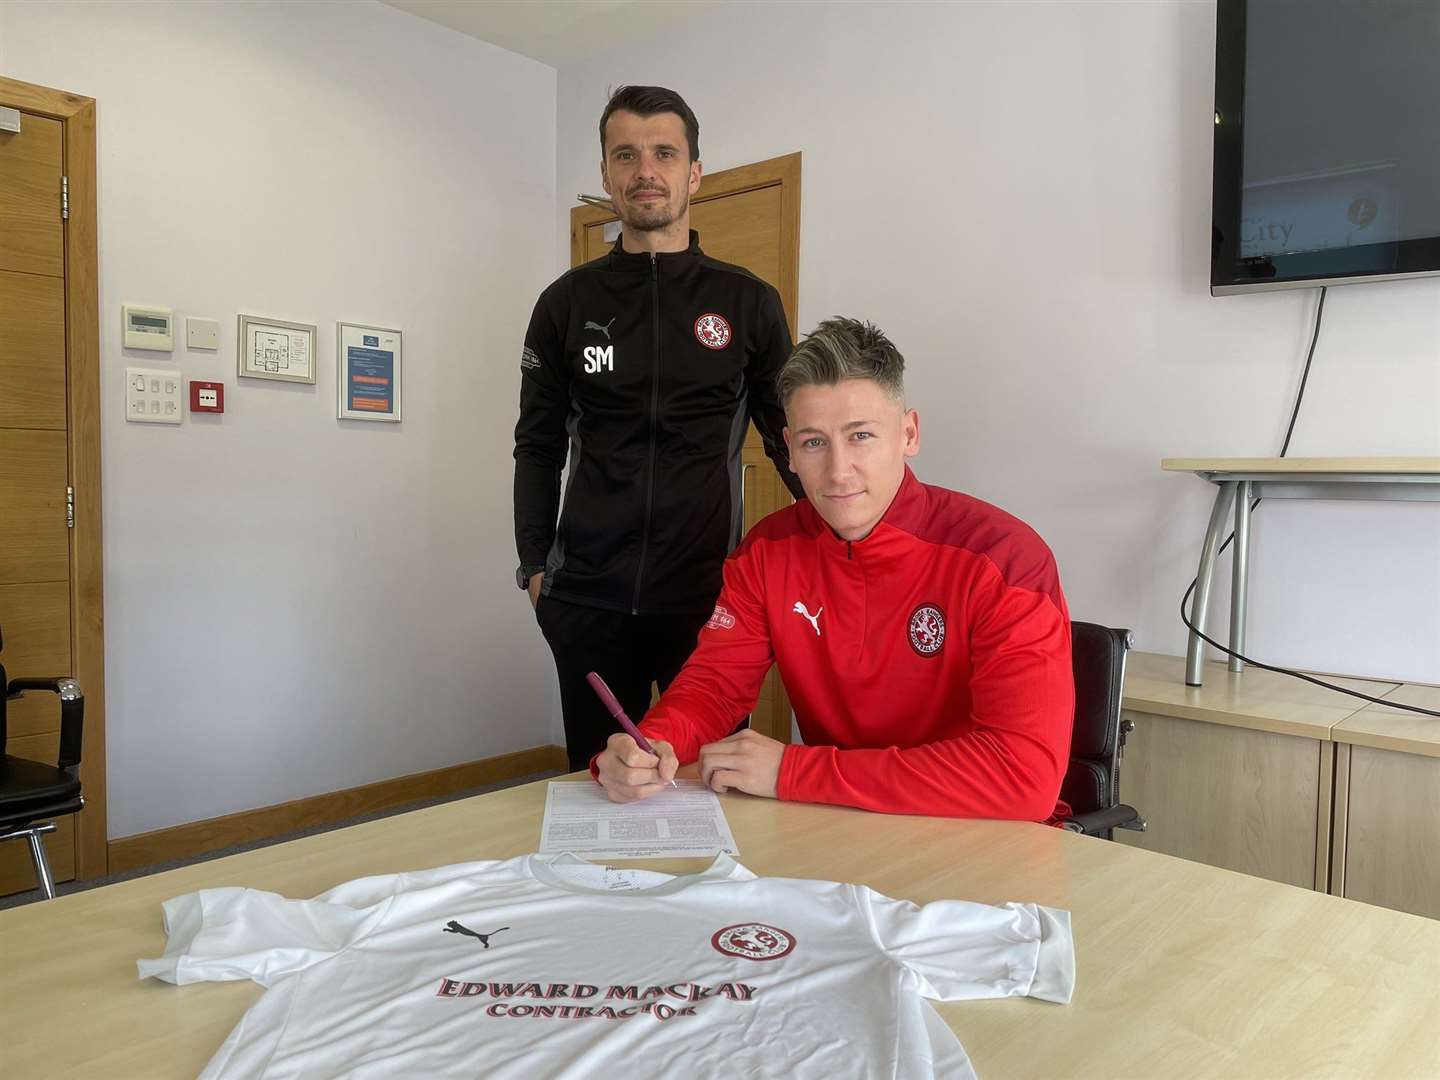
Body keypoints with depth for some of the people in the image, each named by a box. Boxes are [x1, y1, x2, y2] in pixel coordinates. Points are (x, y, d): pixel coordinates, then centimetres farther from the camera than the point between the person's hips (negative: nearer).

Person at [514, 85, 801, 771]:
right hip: (588, 597, 2)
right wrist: (534, 565, 5)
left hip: (710, 592, -1)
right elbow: (539, 446, 11)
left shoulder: (748, 303, 4)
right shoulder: (567, 303, 7)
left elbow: (790, 439, 8)